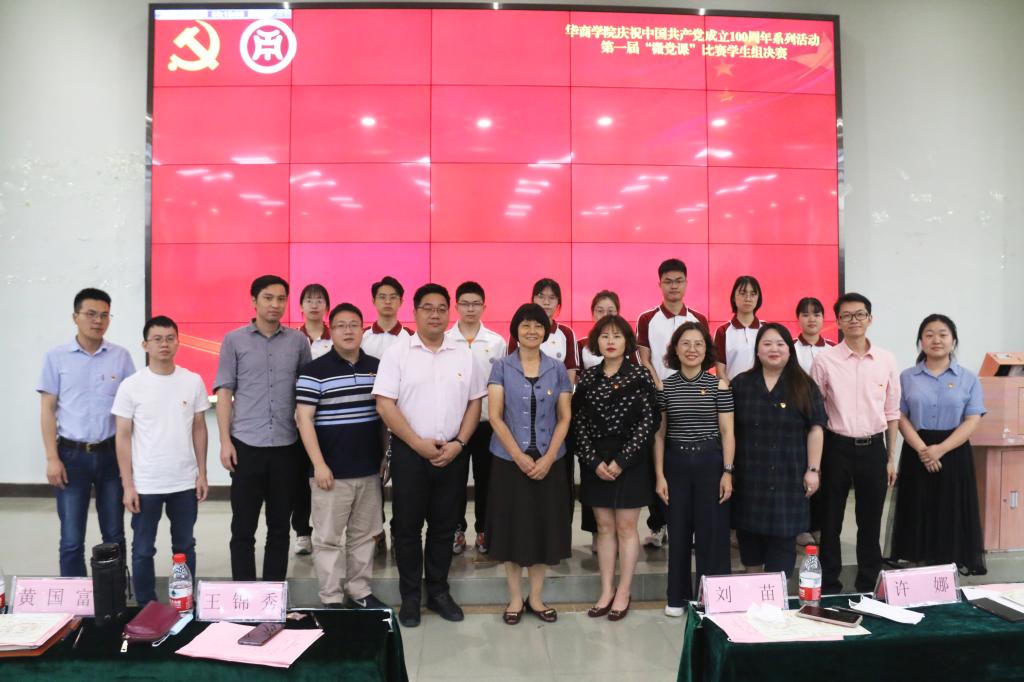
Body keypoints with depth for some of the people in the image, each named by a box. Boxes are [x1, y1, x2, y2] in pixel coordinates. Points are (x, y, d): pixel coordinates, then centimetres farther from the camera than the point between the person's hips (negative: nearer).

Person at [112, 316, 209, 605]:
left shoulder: (193, 381, 0)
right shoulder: (131, 386, -6)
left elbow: (199, 429, 6)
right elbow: (123, 437, -4)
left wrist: (202, 473, 3)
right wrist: (127, 485, -6)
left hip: (185, 482, 2)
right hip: (145, 484, -2)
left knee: (185, 546, 14)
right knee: (143, 549, 10)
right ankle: (146, 608, 26)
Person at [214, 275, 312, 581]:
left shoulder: (298, 340, 6)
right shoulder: (234, 340, 3)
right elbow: (224, 392, 1)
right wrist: (225, 441, -6)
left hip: (287, 445, 2)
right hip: (246, 444, -1)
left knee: (279, 526, 10)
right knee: (243, 527, 5)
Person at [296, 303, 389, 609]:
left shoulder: (377, 367, 8)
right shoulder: (315, 371, -7)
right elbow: (304, 419, -10)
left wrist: (386, 456, 12)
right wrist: (319, 464, -15)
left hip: (369, 469, 5)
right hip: (332, 470, -5)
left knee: (364, 535, 14)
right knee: (329, 538, 4)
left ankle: (360, 592, 27)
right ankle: (332, 600, 15)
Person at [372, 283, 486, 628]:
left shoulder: (463, 355, 6)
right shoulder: (397, 353, -3)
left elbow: (474, 403, 8)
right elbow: (385, 405, -9)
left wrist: (458, 443, -5)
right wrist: (418, 443, -13)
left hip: (452, 453, 3)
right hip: (409, 451, -2)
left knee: (444, 525, 11)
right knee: (407, 525, 6)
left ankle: (438, 591, 26)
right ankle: (410, 596, 20)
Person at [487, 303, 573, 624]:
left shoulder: (557, 369, 4)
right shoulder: (501, 368, -1)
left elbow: (564, 418, 2)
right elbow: (495, 417, -7)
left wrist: (548, 458, -10)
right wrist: (520, 457, -14)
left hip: (548, 462, 2)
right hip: (510, 461, -1)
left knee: (544, 527, 7)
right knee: (512, 528, 5)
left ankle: (536, 597, 22)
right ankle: (515, 598, 20)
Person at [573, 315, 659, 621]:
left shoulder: (640, 375, -4)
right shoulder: (587, 377, 5)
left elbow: (648, 422, -9)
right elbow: (579, 422, 2)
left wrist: (621, 460, -14)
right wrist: (594, 461, -9)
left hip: (630, 461, -3)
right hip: (596, 463, 3)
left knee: (626, 527, 4)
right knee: (604, 527, 10)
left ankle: (623, 593, 16)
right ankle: (606, 591, 20)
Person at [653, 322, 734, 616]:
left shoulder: (719, 385, -2)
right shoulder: (664, 387, 2)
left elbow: (727, 432, -2)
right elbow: (659, 434, 3)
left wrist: (728, 472, -7)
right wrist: (659, 475, 0)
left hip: (710, 462, -1)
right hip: (676, 463, 1)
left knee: (711, 531, 4)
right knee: (678, 531, 9)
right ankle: (677, 596, 22)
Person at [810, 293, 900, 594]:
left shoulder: (886, 360, 2)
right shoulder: (825, 360, -6)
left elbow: (892, 413, 8)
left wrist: (891, 458, 7)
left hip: (873, 448, 2)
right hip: (837, 447, -2)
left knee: (870, 523, 13)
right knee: (831, 522, 7)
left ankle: (868, 587, 28)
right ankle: (828, 587, 20)